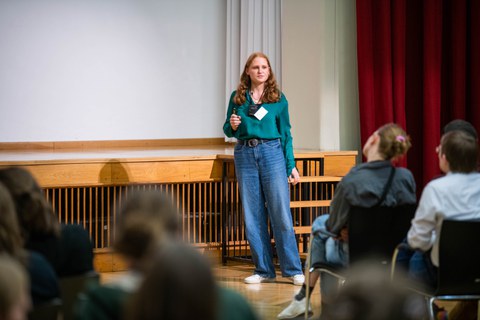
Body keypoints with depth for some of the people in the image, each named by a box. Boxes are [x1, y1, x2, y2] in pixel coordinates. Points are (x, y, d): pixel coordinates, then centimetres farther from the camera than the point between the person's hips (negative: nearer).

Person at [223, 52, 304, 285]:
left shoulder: (278, 99, 5)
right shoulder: (237, 97, 8)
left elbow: (286, 133, 7)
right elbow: (227, 130, 14)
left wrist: (291, 166, 3)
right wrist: (232, 126, -10)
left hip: (272, 153, -2)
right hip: (245, 154, 2)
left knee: (280, 213, -5)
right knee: (253, 215, 4)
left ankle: (293, 270, 1)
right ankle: (263, 270, 12)